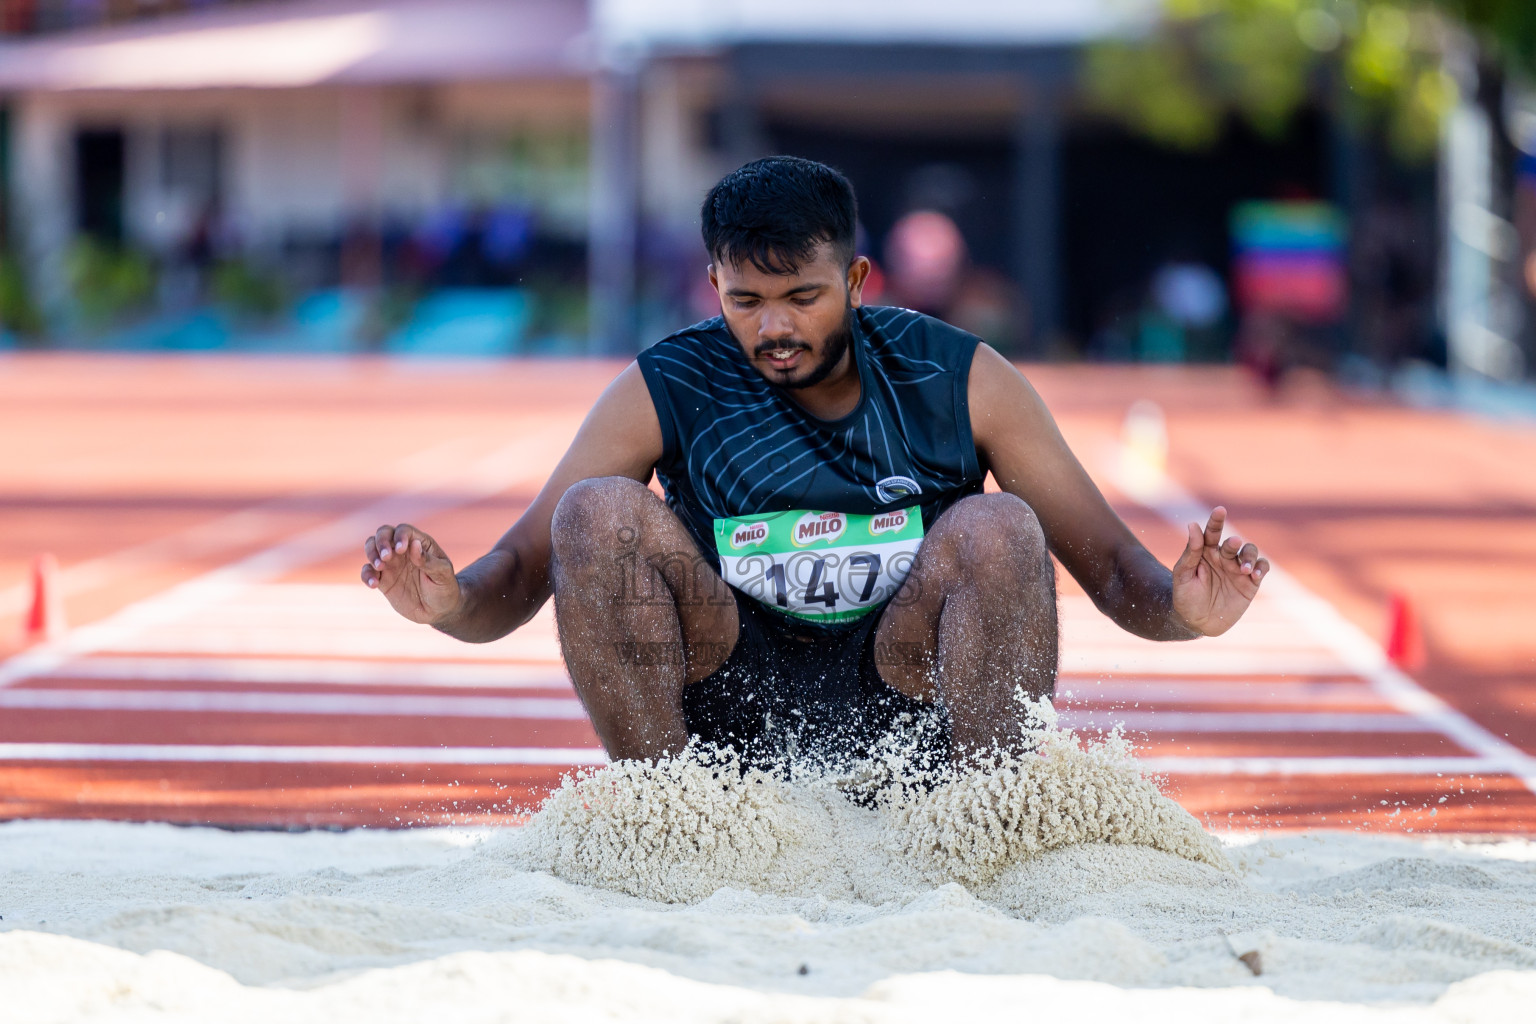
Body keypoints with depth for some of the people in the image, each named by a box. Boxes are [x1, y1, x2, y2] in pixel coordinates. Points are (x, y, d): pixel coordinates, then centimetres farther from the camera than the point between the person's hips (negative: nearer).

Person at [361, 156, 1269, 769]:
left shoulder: (961, 382, -5)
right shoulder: (664, 392, -6)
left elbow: (1108, 562, -5)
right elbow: (523, 570, -9)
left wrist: (1178, 608, -29)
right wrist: (450, 602, -33)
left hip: (904, 709, 0)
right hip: (727, 718, 0)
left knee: (999, 529, -26)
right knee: (601, 511, -22)